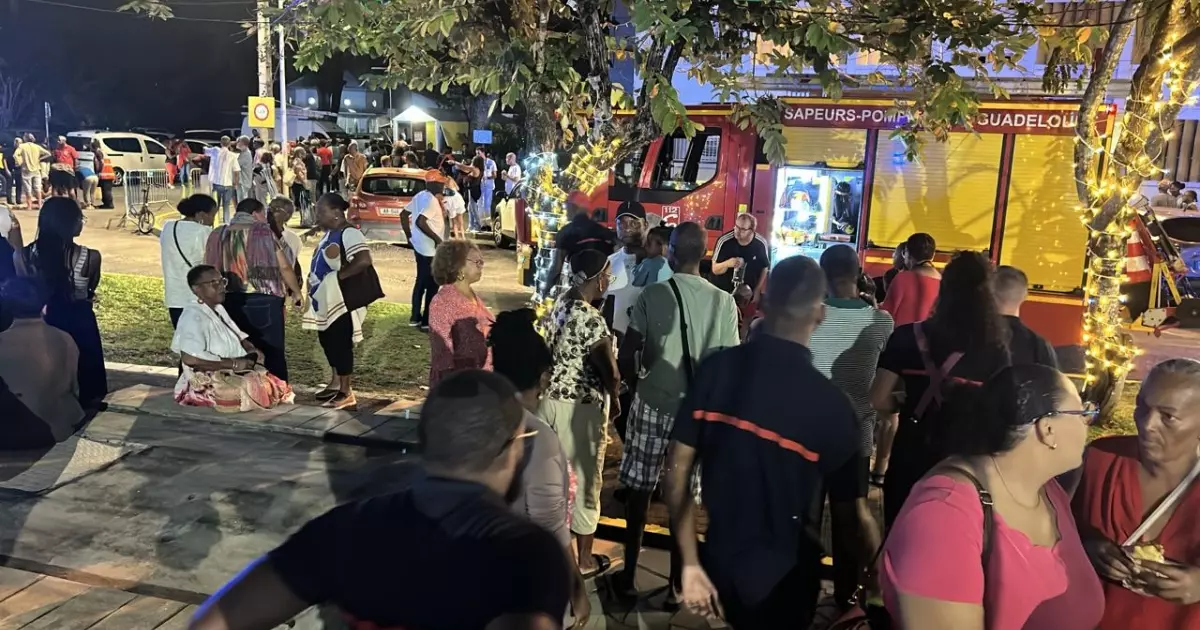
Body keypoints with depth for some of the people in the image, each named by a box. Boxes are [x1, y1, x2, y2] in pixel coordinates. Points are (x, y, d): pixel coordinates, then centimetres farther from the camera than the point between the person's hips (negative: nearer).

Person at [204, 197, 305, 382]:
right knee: (274, 353, 4)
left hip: (230, 301, 4)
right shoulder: (263, 231, -1)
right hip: (263, 300, -4)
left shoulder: (218, 234, 8)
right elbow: (284, 267, -2)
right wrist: (296, 292, 11)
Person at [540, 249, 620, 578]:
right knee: (585, 480, 7)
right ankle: (585, 559, 21)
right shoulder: (591, 318, -24)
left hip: (552, 398, 8)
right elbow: (608, 369, -20)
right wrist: (614, 398, -2)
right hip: (581, 406, -8)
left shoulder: (560, 304, 3)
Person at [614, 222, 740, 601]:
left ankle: (628, 575, 26)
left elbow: (626, 356, -10)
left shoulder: (652, 295, -9)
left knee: (639, 491, 14)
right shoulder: (724, 303, -7)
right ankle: (676, 585, 23)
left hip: (652, 404, 0)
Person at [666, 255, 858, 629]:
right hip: (785, 578, -3)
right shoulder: (829, 403, -19)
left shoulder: (716, 369, -11)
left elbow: (677, 469, -9)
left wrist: (690, 563, 0)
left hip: (720, 563, 3)